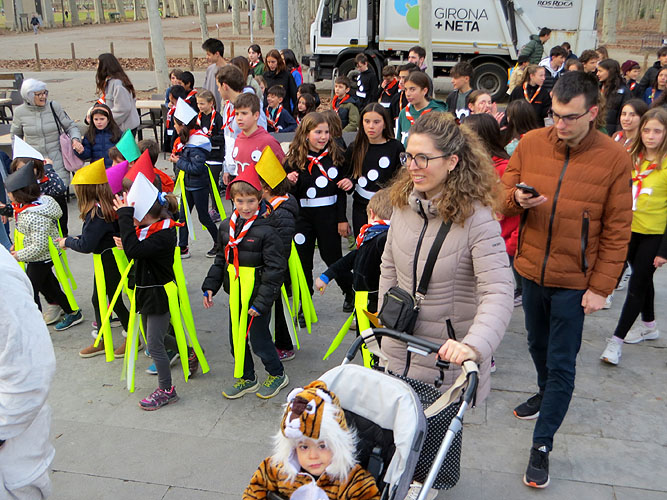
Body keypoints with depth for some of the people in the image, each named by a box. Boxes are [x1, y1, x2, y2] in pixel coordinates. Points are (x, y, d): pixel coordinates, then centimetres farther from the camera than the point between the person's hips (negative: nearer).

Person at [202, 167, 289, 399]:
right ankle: (246, 378, 34)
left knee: (258, 339, 4)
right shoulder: (226, 226, 4)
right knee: (236, 338, 14)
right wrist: (210, 286, 9)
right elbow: (220, 259, 16)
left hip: (257, 295, -6)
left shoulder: (266, 230, -16)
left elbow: (275, 269, -16)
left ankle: (277, 374, 28)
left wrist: (261, 301, -19)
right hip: (235, 293, 6)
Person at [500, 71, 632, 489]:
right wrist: (517, 199, -20)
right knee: (538, 344, 24)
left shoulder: (614, 158, -12)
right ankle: (547, 394, 52)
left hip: (575, 281, -4)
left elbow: (617, 231, -9)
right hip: (532, 269, 4)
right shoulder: (531, 144, -5)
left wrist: (601, 287, -11)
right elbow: (504, 198, 4)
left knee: (561, 364, 3)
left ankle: (542, 444, 16)